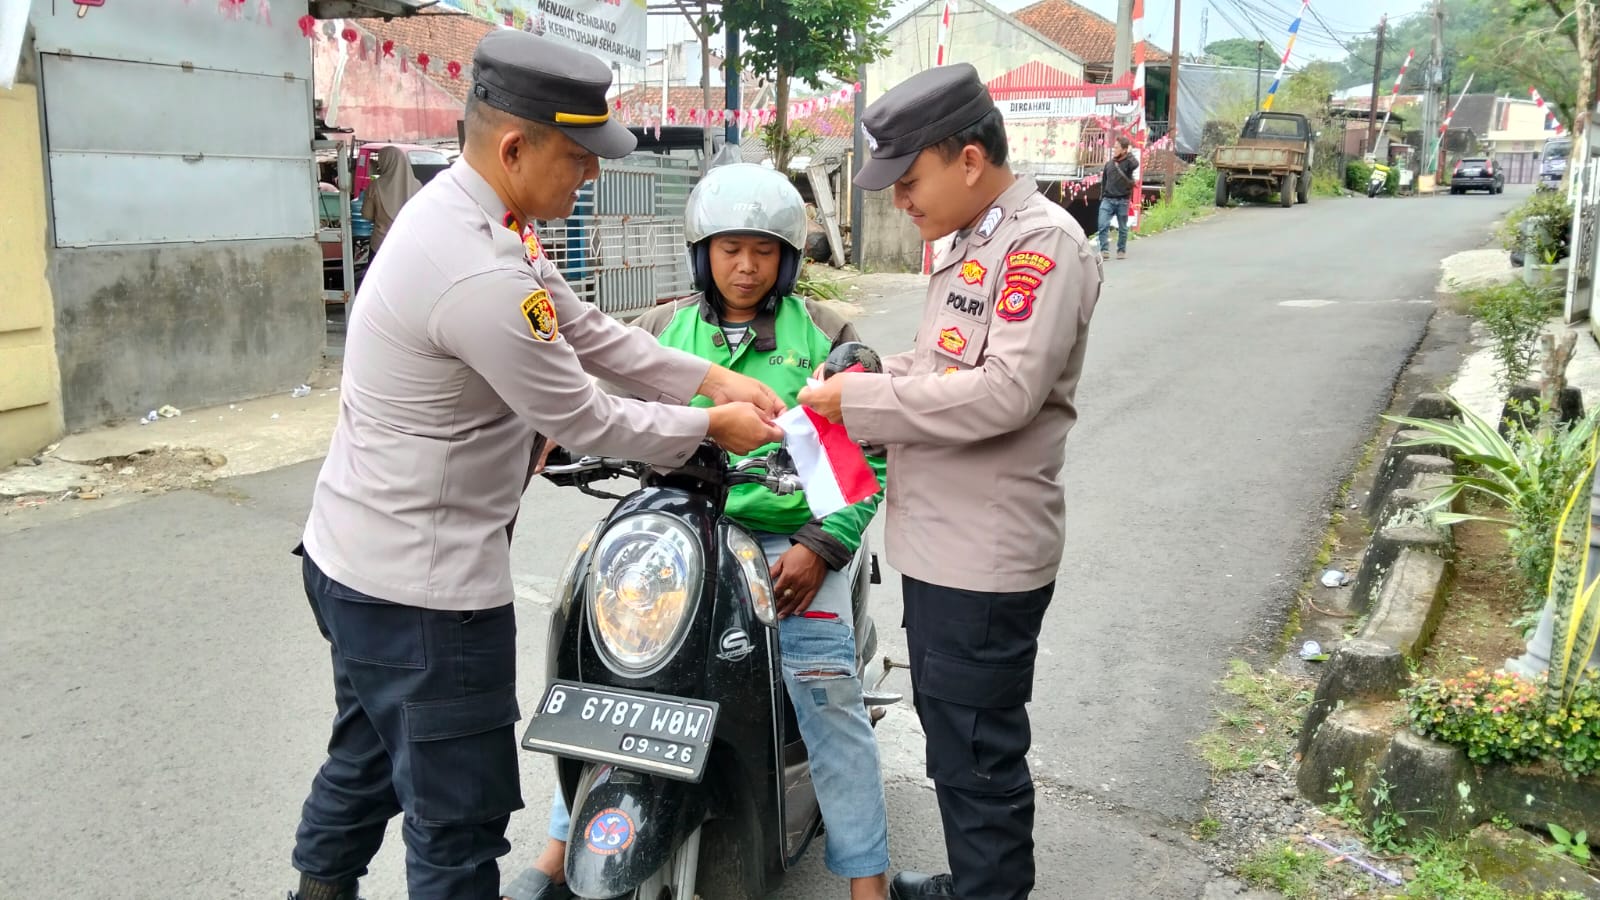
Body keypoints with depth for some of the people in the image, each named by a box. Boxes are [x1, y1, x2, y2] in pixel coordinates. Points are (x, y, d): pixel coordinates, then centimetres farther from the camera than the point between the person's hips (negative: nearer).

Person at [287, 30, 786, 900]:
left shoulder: (452, 208, 3)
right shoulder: (483, 279, -29)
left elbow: (586, 331, 8)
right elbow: (585, 422, -19)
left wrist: (711, 378, 2)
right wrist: (711, 427, -4)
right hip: (421, 589, -10)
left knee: (368, 756, 28)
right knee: (459, 814, 5)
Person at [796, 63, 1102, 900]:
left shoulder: (1043, 243, -16)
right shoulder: (969, 241, 14)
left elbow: (1006, 390, -26)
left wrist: (864, 401, -20)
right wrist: (870, 377, 4)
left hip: (985, 551, -10)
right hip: (938, 537, 10)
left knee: (977, 754, 2)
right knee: (948, 731, 22)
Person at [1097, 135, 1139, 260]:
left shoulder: (1128, 162, -3)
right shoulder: (1109, 163, 9)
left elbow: (1135, 164, -29)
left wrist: (1129, 153, -14)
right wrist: (1102, 197, 12)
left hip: (1122, 200, -3)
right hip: (1108, 199, 3)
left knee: (1122, 228, 8)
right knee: (1103, 225, -12)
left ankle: (1122, 250, 21)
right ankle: (1104, 250, -11)